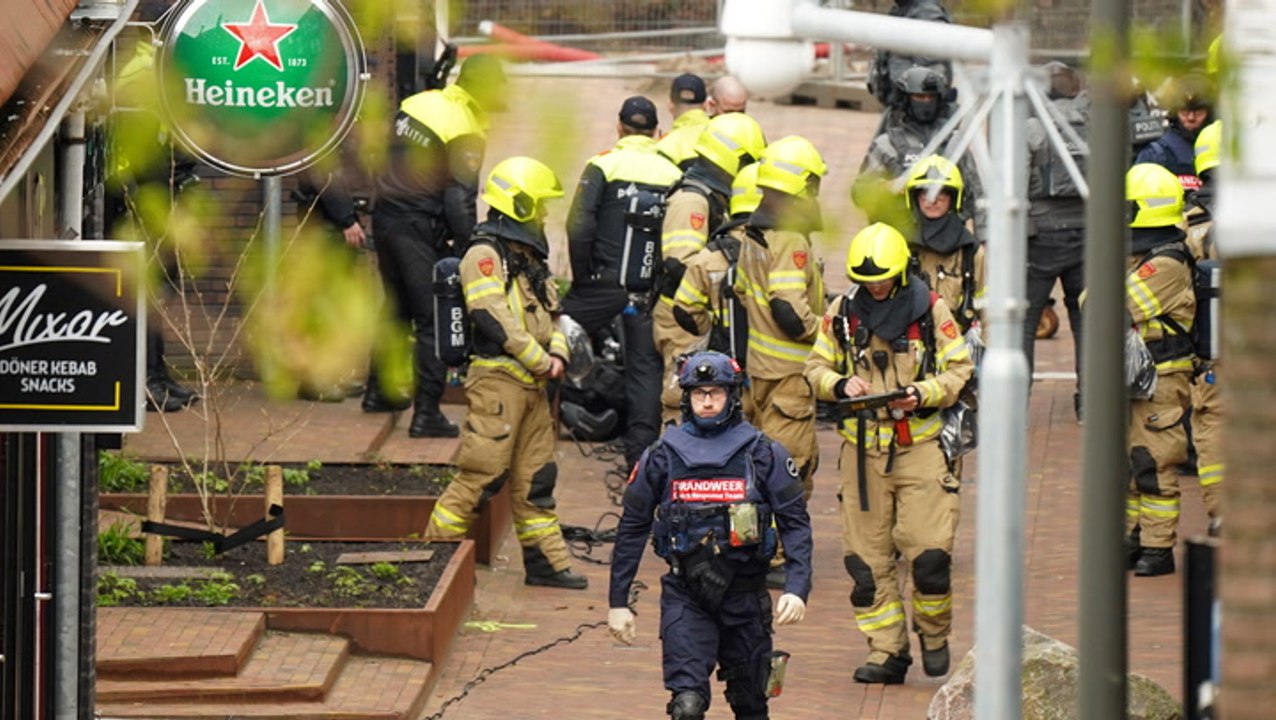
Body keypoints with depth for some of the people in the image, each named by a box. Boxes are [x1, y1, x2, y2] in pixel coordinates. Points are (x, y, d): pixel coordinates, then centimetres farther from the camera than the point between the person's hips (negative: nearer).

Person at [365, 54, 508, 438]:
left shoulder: (417, 104, 8)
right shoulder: (466, 134, -15)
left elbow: (386, 157, 17)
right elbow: (460, 201, -19)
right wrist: (467, 253, -14)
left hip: (385, 218, 8)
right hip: (419, 229, -8)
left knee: (396, 308, 25)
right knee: (432, 320, -4)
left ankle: (378, 391, 37)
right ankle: (426, 413, -8)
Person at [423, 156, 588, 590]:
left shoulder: (528, 256, 19)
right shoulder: (485, 254, -11)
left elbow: (550, 311, 22)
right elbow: (494, 319, -20)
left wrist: (558, 353, 2)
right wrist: (542, 361, -14)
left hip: (531, 383, 9)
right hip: (497, 379, -9)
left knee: (535, 476, 11)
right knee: (482, 473, -11)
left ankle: (546, 562, 15)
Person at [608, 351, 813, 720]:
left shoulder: (763, 454, 0)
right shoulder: (663, 456, 3)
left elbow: (795, 524, -1)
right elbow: (632, 529, 9)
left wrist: (797, 589, -14)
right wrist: (618, 602, 7)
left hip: (745, 594, 1)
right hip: (685, 596, -1)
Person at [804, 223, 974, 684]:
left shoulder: (930, 309, 0)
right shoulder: (842, 313, 6)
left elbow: (959, 369, 3)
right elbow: (817, 368, 13)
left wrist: (923, 393, -15)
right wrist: (840, 385, -9)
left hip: (920, 444, -3)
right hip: (862, 449, 3)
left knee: (929, 553, -10)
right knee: (868, 558, 2)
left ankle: (934, 634, 15)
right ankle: (887, 653, 11)